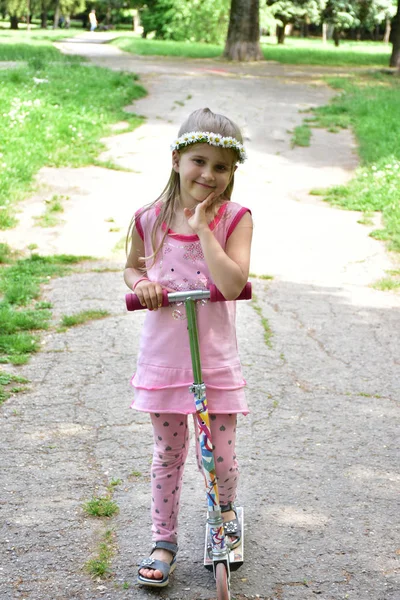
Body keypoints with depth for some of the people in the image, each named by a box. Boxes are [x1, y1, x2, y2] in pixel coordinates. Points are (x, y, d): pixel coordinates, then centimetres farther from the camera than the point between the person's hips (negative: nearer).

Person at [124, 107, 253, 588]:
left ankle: (225, 508, 39)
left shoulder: (234, 218, -9)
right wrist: (140, 283, -7)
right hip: (163, 355, 1)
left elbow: (233, 282, -23)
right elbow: (132, 266, 15)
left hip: (216, 357, -1)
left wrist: (202, 227, -22)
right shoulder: (149, 219, -4)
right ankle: (163, 543, 27)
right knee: (168, 455, 12)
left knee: (221, 456, 6)